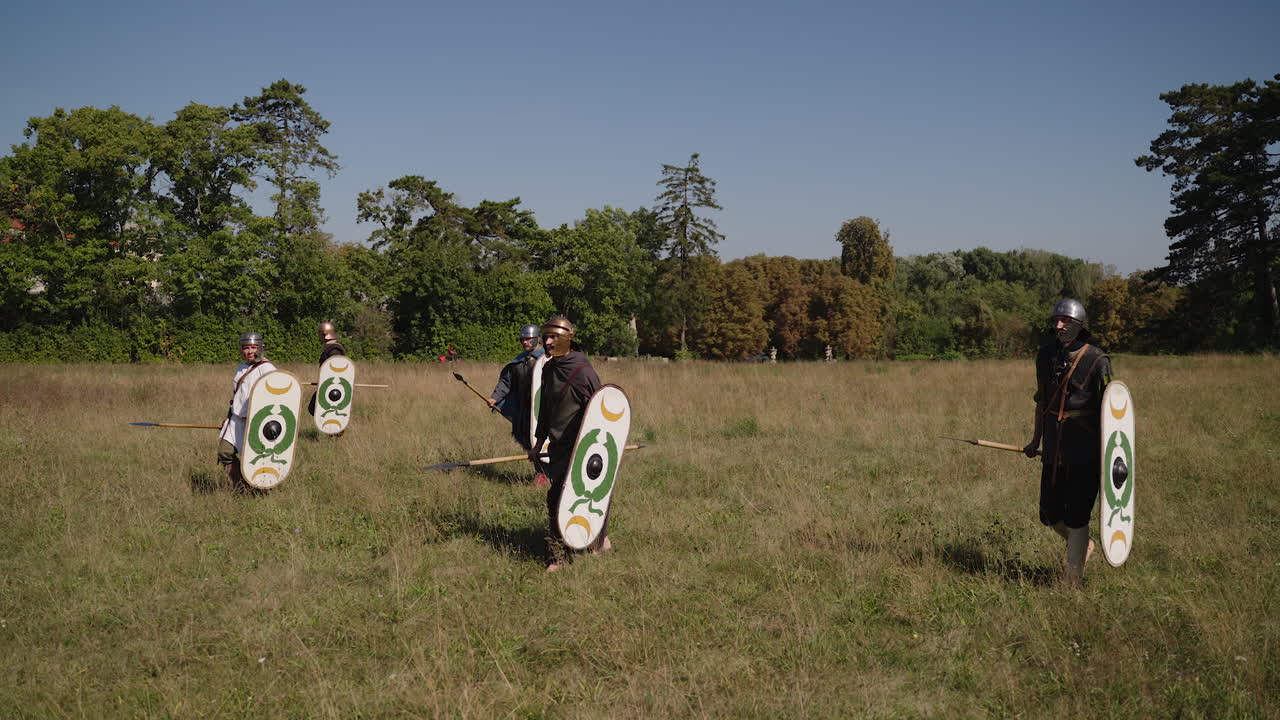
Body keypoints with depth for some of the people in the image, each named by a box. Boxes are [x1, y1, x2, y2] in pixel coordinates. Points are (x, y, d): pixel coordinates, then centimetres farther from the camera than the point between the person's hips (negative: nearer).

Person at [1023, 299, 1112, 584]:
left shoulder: (1096, 360, -10)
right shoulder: (1045, 355, 7)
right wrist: (1036, 440, 22)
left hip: (1085, 452, -6)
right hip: (1054, 450, 6)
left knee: (1076, 518, -3)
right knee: (1050, 515, 12)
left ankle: (1073, 579, 8)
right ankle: (1084, 546, 40)